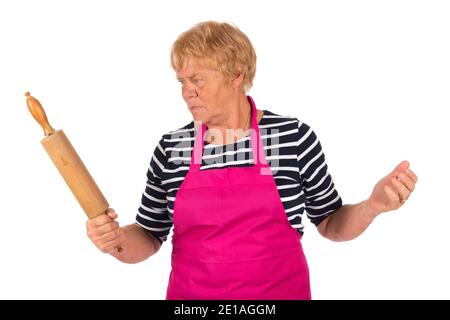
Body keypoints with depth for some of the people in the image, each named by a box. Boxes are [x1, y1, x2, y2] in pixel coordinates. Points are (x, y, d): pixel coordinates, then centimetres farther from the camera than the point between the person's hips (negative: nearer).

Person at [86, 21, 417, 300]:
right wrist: (118, 240, -16)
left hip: (281, 290, -1)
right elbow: (149, 238, 4)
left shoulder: (295, 136, -9)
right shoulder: (171, 148, -4)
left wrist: (373, 204, -17)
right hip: (191, 291, 2)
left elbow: (330, 224, 1)